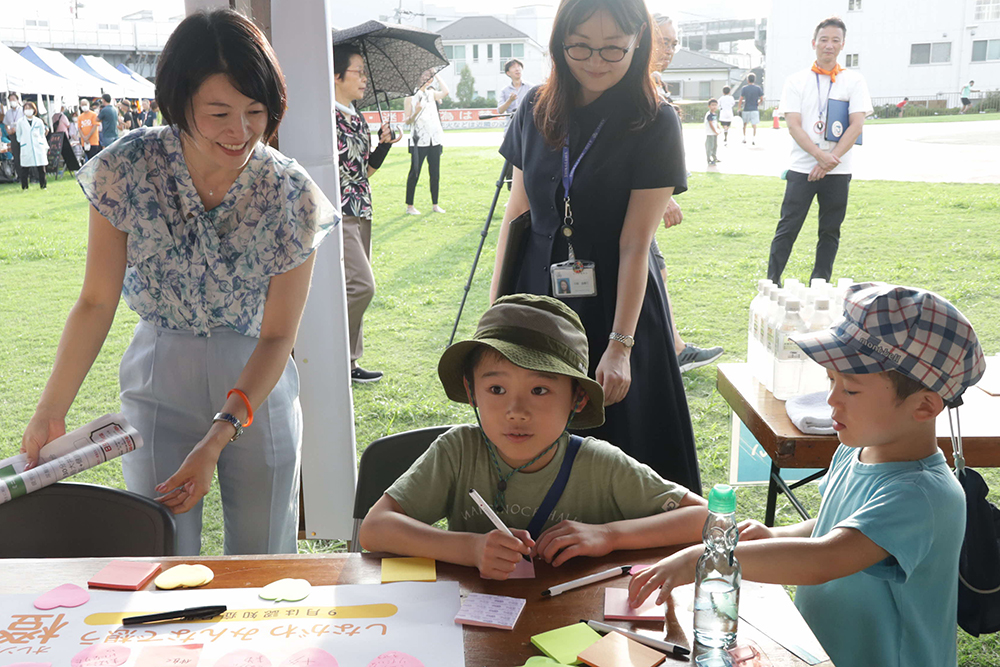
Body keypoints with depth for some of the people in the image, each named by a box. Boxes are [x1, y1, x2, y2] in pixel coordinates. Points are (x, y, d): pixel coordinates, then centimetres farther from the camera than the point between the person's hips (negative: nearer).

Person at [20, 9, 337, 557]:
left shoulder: (290, 194, -14)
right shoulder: (127, 170, -13)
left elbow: (277, 336, -10)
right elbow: (96, 304, -5)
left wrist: (217, 439, -18)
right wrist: (50, 413, -10)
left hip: (256, 386, 0)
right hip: (158, 382, 0)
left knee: (262, 562, 10)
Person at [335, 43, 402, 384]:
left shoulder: (359, 119, 16)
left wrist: (384, 144, 8)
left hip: (360, 212, 9)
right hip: (336, 212, -9)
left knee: (354, 289, 10)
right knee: (361, 285, -15)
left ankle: (348, 362, 18)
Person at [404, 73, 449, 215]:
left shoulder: (431, 93, 14)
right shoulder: (410, 97, 1)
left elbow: (445, 92, -6)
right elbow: (407, 121, -3)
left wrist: (437, 76, -1)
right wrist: (416, 112, -21)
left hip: (435, 139, 4)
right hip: (419, 139, -4)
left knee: (435, 172, 6)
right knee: (414, 173, -4)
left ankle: (435, 204, 13)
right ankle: (409, 205, 2)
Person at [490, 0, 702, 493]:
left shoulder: (654, 123, -10)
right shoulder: (536, 110, 2)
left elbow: (635, 243, -14)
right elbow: (516, 214, 6)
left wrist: (620, 345, -17)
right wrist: (496, 308, 4)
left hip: (616, 303, -3)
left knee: (617, 445, 5)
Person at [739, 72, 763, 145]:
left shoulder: (744, 88, -4)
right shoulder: (758, 88, 0)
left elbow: (741, 99, -6)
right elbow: (762, 99, -1)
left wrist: (739, 108, 2)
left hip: (746, 109, 0)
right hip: (755, 109, 0)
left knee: (744, 124, 17)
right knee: (754, 125, 0)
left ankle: (744, 138, 20)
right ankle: (754, 138, -12)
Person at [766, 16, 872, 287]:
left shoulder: (854, 80, 4)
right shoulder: (796, 81, 3)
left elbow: (856, 125, -4)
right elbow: (793, 126, -6)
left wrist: (830, 162, -13)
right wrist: (821, 155, -19)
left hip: (838, 171, 1)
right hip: (802, 168, -1)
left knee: (830, 231, 7)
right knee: (787, 228, -2)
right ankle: (772, 283, 4)